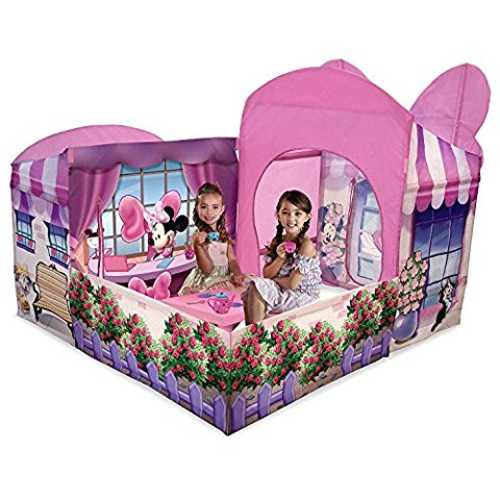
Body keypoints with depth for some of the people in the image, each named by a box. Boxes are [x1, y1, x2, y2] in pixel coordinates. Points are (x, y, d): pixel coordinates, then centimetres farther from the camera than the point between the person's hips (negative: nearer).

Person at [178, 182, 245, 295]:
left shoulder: (224, 234, 8)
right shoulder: (198, 236, -10)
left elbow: (232, 260, 8)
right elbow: (207, 269, -15)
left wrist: (237, 274, -12)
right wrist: (199, 246, -28)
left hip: (225, 279, 7)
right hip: (205, 283, -6)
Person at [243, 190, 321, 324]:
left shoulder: (306, 245, -19)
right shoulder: (277, 241, 3)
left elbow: (292, 284, -21)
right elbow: (267, 274, 1)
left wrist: (274, 279, -3)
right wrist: (280, 258, -16)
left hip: (301, 296, -7)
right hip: (281, 291, 7)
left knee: (257, 287, -20)